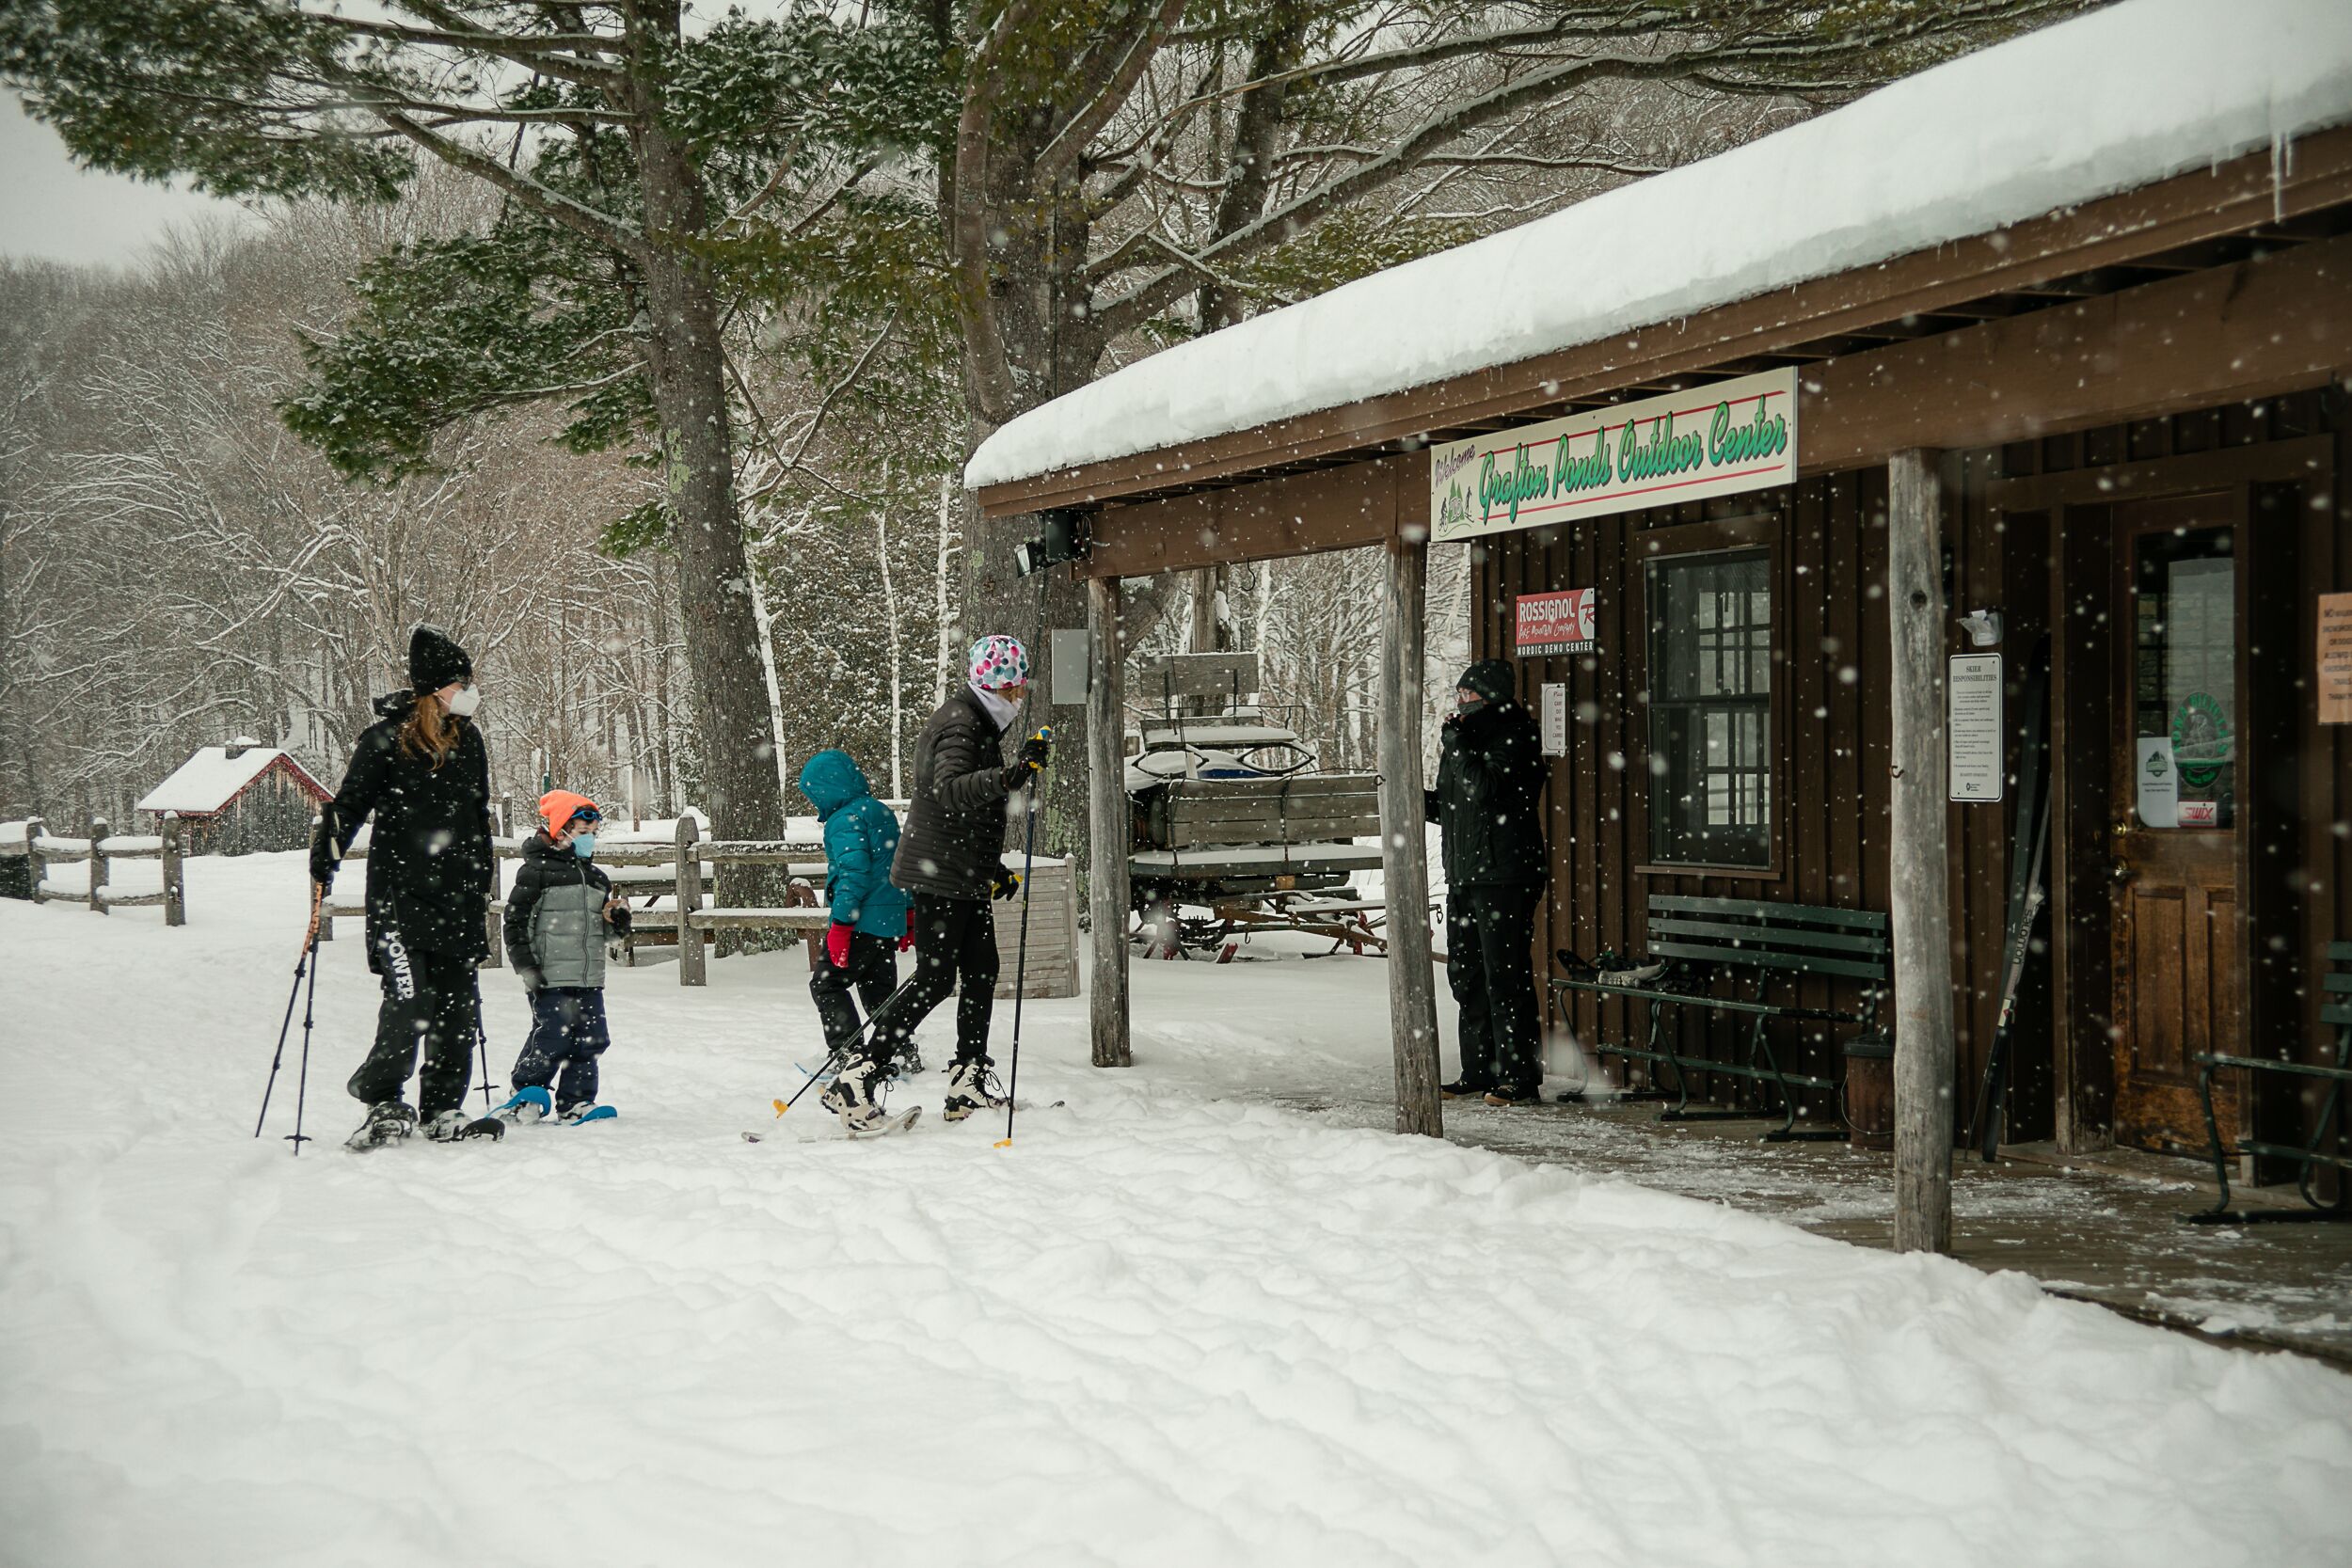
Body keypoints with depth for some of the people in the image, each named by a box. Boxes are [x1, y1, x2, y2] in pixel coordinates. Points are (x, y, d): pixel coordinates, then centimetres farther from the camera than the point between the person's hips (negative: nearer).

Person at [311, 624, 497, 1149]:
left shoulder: (467, 740, 13)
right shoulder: (387, 738, -6)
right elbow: (350, 804, -5)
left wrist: (484, 881, 24)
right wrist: (324, 860, -17)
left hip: (457, 896, 6)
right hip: (400, 893, -6)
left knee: (458, 1007, 4)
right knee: (409, 1000, -15)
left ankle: (442, 1110, 13)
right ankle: (383, 1101, 2)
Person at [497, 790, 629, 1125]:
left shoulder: (597, 878, 17)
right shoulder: (536, 871, -6)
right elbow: (515, 920, -7)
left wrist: (616, 921, 3)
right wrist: (525, 964, -13)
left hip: (589, 978, 7)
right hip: (550, 978, -7)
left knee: (592, 1040, 3)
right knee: (552, 1038, -9)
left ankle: (574, 1101, 13)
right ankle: (524, 1096, 7)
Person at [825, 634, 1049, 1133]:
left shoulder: (981, 722, 18)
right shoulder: (959, 724, -15)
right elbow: (948, 790, -34)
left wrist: (992, 868, 29)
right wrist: (1009, 776, -46)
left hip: (966, 876, 10)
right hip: (938, 872, -10)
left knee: (980, 971, 10)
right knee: (936, 979, -12)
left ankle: (968, 1085, 15)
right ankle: (854, 1080, -14)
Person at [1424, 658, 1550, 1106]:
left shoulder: (1515, 738, -8)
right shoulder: (1464, 738, 18)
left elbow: (1487, 789, -24)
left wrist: (1456, 745, -15)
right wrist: (1421, 799, 9)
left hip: (1504, 878, -9)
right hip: (1464, 878, 9)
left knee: (1506, 977, -9)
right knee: (1467, 978, 12)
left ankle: (1520, 1078, -5)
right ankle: (1479, 1073, 20)